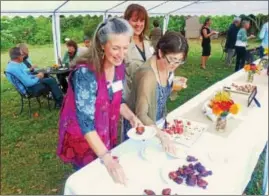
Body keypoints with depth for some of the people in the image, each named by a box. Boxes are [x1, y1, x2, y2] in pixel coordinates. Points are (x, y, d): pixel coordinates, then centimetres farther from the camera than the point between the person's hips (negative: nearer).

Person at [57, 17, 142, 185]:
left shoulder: (119, 66, -8)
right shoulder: (85, 72, -30)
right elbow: (86, 121, -31)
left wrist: (131, 117, -11)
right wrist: (107, 158, -36)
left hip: (106, 136, 7)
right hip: (82, 138, -6)